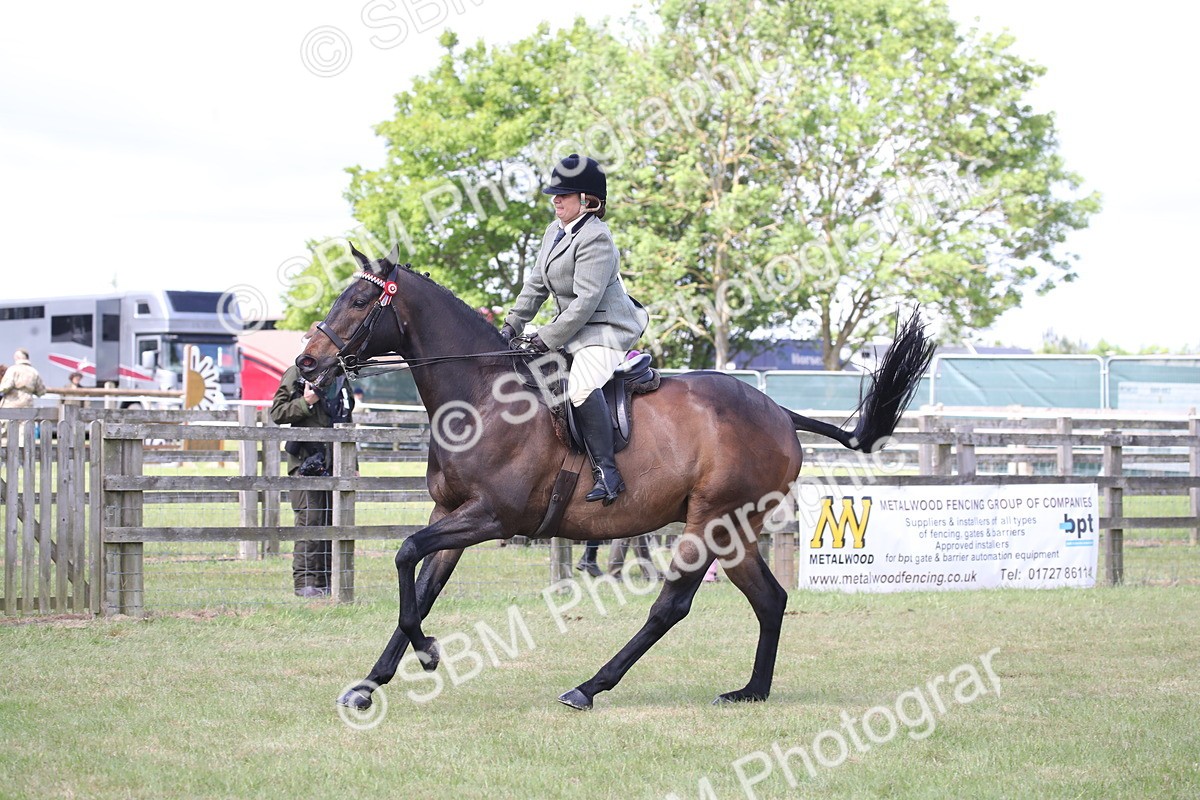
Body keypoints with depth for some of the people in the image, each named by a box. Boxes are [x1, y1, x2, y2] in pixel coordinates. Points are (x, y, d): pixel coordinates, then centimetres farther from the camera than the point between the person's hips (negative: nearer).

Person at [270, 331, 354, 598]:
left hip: (334, 463, 6)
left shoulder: (339, 378, 18)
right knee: (310, 519, -9)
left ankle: (328, 581, 10)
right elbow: (277, 413, -5)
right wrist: (305, 403, -19)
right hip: (306, 461, -6)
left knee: (334, 522, 5)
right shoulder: (296, 374, 0)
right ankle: (305, 581, -6)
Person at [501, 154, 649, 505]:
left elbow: (586, 301, -23)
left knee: (582, 386, -34)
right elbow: (536, 283, 18)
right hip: (573, 329, 11)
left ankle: (607, 472, -34)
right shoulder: (555, 231, 12)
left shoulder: (596, 239, -19)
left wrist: (549, 338, -20)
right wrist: (512, 325, 10)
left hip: (604, 331, -11)